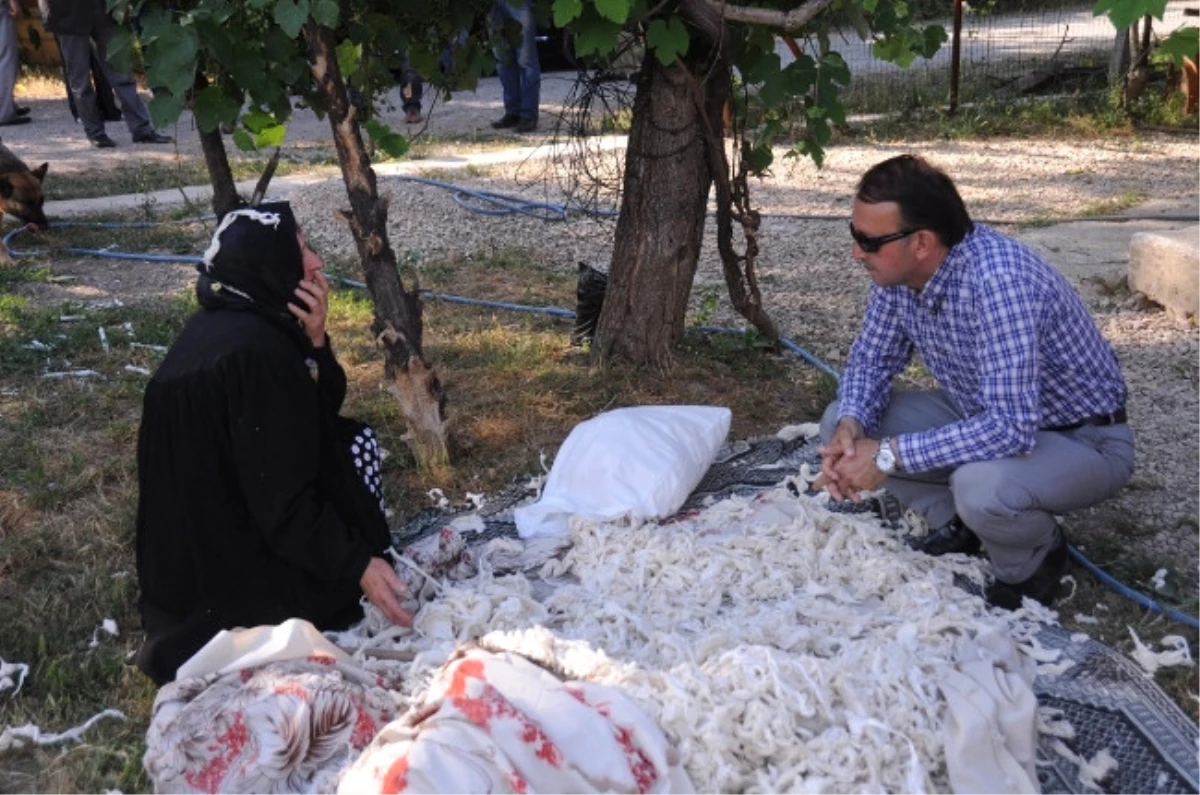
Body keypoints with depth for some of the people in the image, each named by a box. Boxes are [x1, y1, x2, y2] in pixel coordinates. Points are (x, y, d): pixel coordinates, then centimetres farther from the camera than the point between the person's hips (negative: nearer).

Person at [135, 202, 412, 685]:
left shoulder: (224, 322, 4)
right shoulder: (256, 350, -27)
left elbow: (324, 410, 7)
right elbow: (282, 498, -28)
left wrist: (314, 340, -10)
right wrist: (359, 565, -25)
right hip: (231, 554, -9)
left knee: (353, 440, 12)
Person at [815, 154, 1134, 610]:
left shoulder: (998, 281, -36)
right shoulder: (897, 269, -12)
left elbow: (1009, 428, -40)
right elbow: (873, 359, 1)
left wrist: (889, 456, -35)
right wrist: (851, 428, -19)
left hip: (1080, 439, -7)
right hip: (983, 415, 7)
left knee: (980, 486, -38)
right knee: (840, 422, -6)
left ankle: (1035, 562, -2)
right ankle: (959, 527, 12)